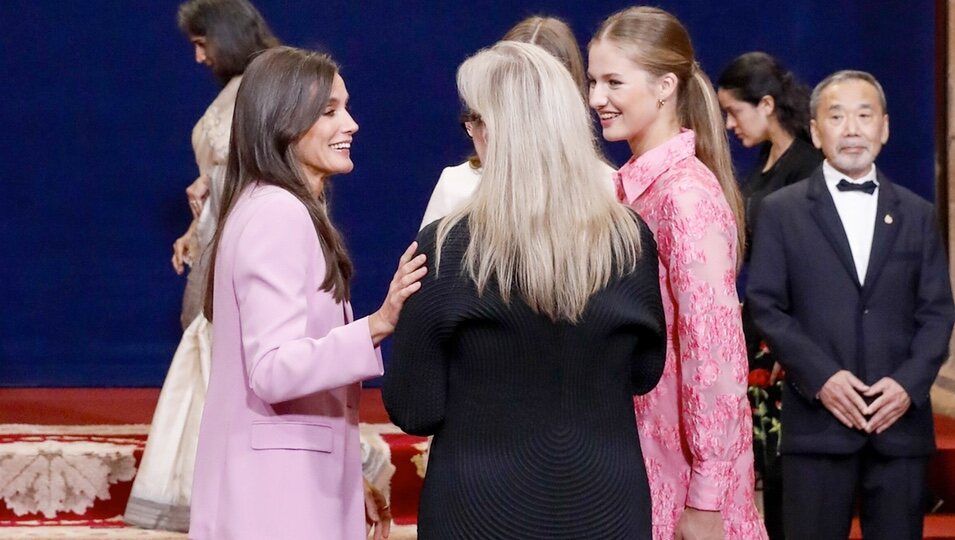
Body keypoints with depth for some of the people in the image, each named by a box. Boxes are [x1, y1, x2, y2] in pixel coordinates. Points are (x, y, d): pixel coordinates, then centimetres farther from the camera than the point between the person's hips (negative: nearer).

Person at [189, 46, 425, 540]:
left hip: (286, 476, 10)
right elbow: (274, 370, -22)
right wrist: (378, 325, -30)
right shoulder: (278, 213, -15)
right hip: (279, 485, -10)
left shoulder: (275, 209, 17)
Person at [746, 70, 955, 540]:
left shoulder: (917, 214, 13)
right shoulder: (782, 211, 6)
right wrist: (821, 377, -12)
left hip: (900, 418, 2)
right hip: (817, 418, -2)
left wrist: (910, 383, -8)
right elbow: (766, 306, 0)